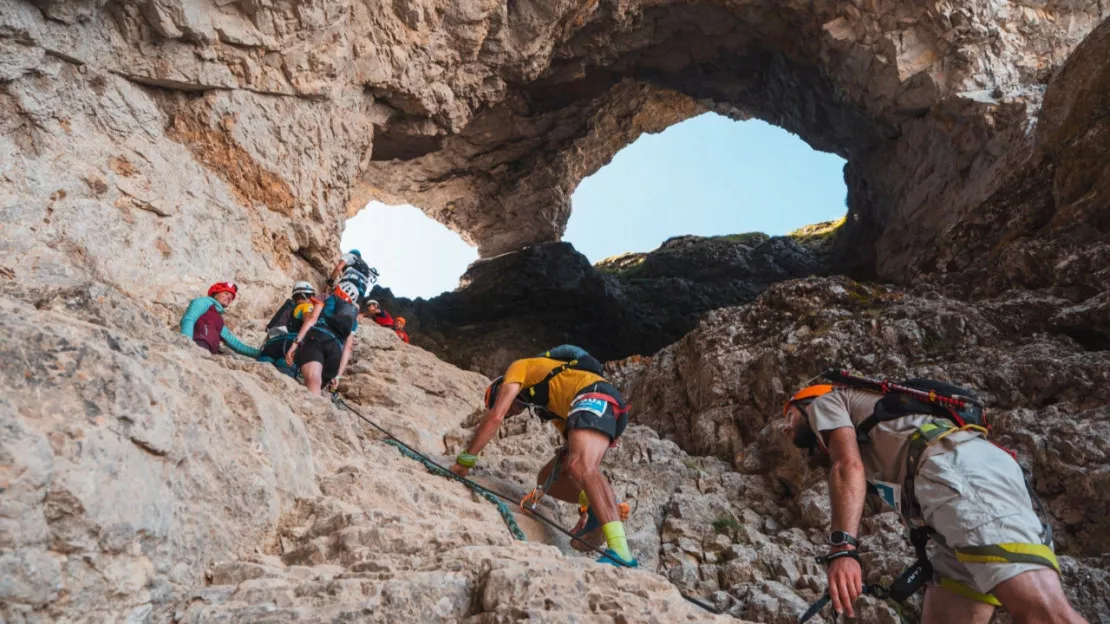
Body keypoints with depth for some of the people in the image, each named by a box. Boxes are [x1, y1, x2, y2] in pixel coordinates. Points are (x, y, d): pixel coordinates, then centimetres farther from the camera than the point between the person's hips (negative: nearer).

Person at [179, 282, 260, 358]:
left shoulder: (219, 320, 36)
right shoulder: (205, 302, 18)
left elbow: (236, 345, 35)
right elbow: (188, 320, 0)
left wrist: (259, 353, 28)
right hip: (197, 345, -6)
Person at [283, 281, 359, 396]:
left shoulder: (327, 298, 25)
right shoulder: (353, 320, 34)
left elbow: (312, 319, 5)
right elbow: (348, 348, 21)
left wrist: (295, 343, -5)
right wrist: (338, 375, 17)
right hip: (336, 349, 4)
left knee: (313, 383, -28)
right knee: (309, 391, 12)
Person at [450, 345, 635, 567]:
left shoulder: (518, 368, 19)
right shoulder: (551, 405, 38)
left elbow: (495, 417, 6)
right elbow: (577, 450, 36)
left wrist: (463, 461, 10)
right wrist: (587, 504, 36)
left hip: (595, 397, -9)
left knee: (580, 467, -32)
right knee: (546, 480, 13)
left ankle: (619, 551, -45)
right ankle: (600, 510, -7)